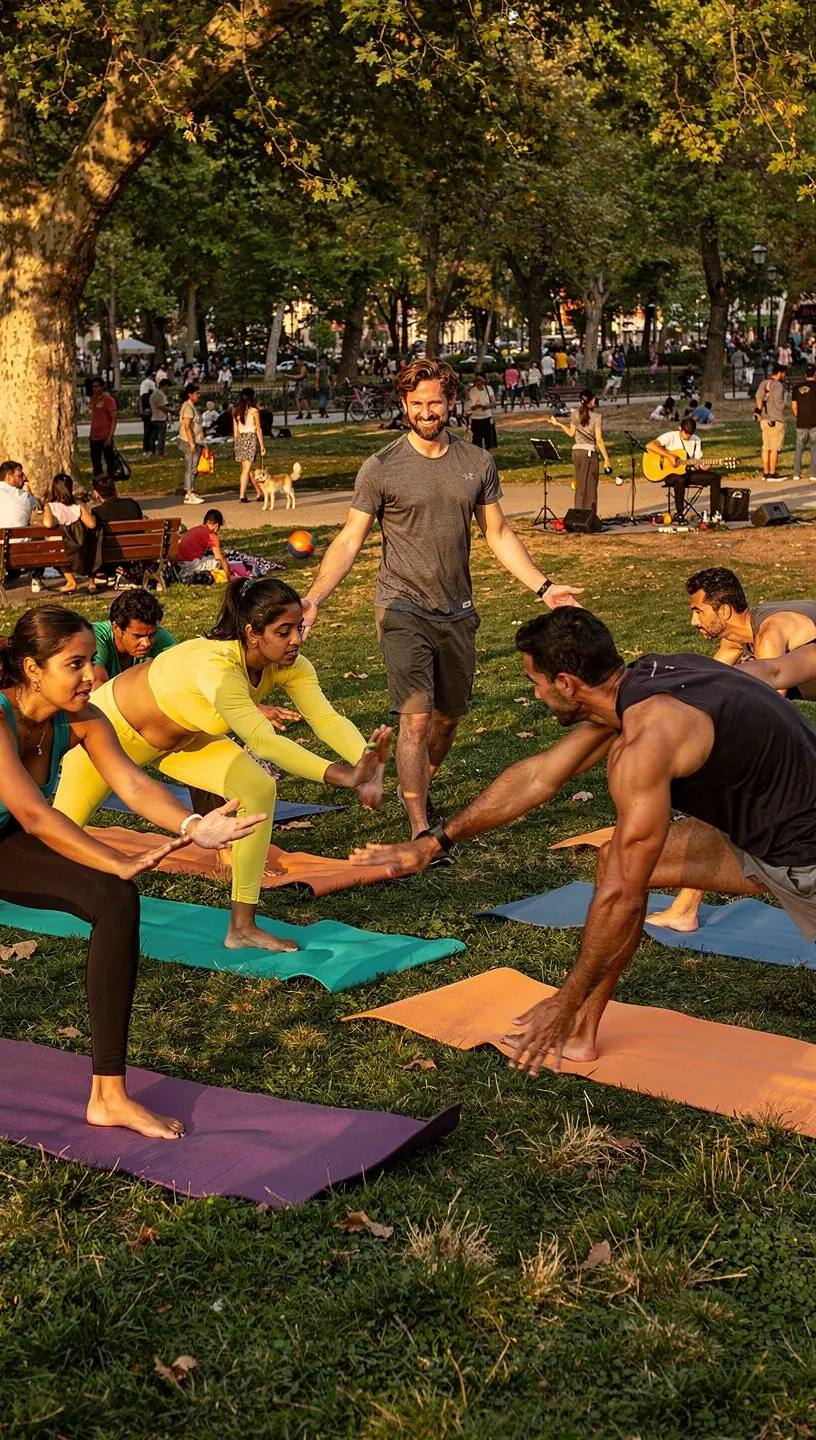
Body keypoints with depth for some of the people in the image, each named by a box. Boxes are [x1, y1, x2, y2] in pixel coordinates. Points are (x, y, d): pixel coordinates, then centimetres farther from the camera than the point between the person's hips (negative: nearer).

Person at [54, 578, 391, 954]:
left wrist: (366, 759, -53)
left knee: (259, 790, -17)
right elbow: (262, 740, -52)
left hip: (182, 737, 6)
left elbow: (327, 718, -32)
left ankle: (242, 927, -9)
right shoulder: (216, 666, -44)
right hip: (114, 727, -6)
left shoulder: (289, 665, -23)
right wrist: (340, 776, -61)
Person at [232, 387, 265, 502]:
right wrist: (262, 445, -1)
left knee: (251, 469, 14)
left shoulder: (236, 411, 5)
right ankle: (242, 496, -7)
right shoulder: (253, 411, -8)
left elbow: (235, 430, 9)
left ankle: (259, 493, 23)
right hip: (251, 438, -5)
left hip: (240, 439, 5)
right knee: (246, 470, -4)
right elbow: (258, 429, -6)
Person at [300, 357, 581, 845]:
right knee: (416, 719, -13)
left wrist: (542, 586, 4)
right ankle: (420, 830, -9)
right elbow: (350, 540, -7)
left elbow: (498, 535, 11)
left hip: (458, 612, 4)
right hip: (404, 609, -4)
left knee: (449, 717, 15)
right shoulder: (381, 469, -6)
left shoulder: (478, 464, 5)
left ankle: (421, 789, 40)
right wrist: (315, 597, -19)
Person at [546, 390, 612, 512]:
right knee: (590, 487, 3)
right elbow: (599, 440, -12)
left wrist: (557, 423, 24)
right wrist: (606, 459, -7)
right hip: (590, 452, -5)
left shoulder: (575, 414, 1)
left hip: (577, 451, 5)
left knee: (579, 486, 13)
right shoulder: (596, 416, -12)